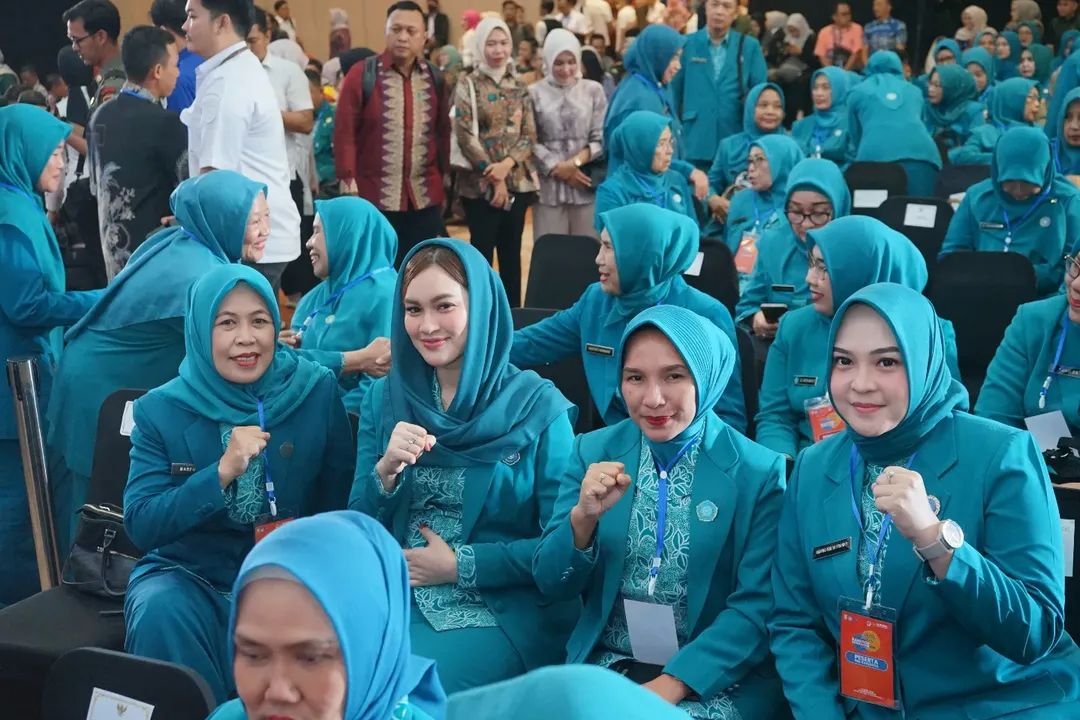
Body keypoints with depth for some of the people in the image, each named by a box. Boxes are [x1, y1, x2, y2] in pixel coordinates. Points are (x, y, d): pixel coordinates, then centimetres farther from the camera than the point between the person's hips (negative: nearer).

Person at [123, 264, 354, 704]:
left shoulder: (317, 391, -2)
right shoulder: (161, 409, -2)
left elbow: (341, 502, 5)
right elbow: (139, 525, -10)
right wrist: (222, 472, -23)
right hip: (189, 572, 1)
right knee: (160, 614, -32)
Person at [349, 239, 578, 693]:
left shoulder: (537, 406, -6)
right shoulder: (384, 398, 7)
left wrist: (460, 565, -10)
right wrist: (386, 472, -13)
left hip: (508, 610, -3)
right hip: (397, 596, 4)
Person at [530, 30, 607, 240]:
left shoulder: (593, 90, 6)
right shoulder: (535, 94, 2)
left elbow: (601, 138, 3)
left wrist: (576, 162, -11)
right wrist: (558, 168, -10)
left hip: (586, 184, 1)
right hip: (549, 187, -1)